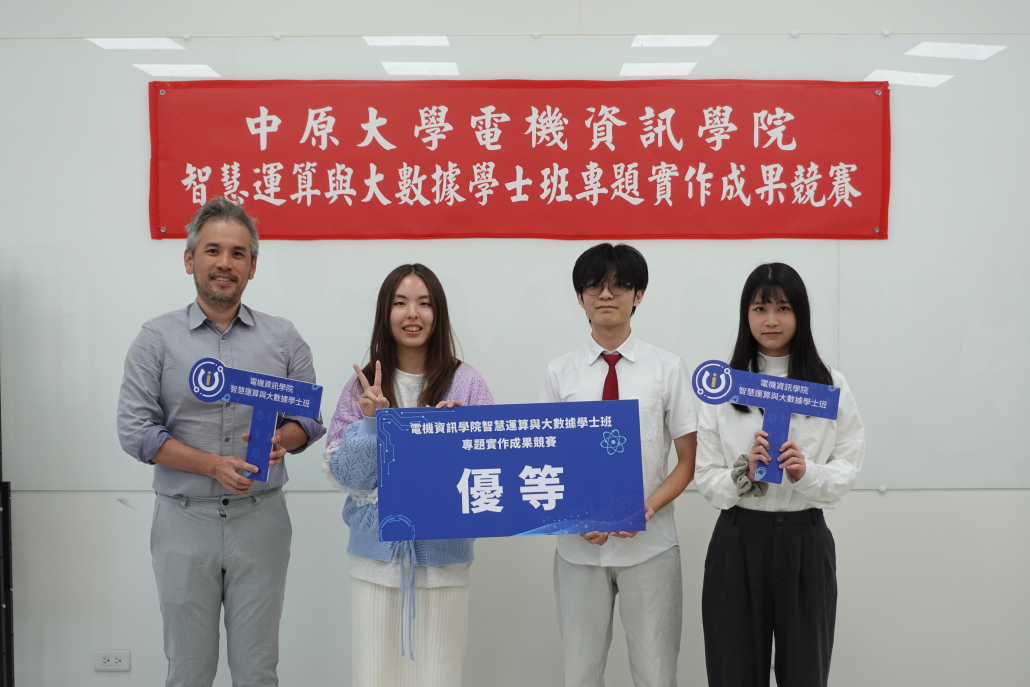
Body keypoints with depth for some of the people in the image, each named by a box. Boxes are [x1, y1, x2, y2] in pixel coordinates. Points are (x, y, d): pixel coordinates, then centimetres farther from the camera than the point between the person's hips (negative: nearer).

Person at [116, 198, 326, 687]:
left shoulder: (283, 339, 5)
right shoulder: (157, 339, 0)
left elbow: (311, 418, 7)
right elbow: (135, 431, -5)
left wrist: (281, 439, -16)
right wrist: (214, 465, -15)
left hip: (260, 519, 1)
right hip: (185, 520, -1)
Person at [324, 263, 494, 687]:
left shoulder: (466, 384, -2)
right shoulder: (363, 386, 3)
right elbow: (346, 475, 1)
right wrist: (371, 420, -13)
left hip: (442, 557, -1)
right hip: (376, 558, 1)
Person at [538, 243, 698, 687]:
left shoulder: (667, 368, 1)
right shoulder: (560, 373, 3)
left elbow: (689, 460, 2)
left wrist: (648, 507, -15)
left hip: (650, 545, -1)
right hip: (578, 546, 1)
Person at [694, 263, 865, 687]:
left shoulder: (831, 386, 2)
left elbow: (847, 471, 0)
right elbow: (706, 479, -1)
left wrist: (806, 473, -20)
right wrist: (744, 472, -21)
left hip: (805, 542, 0)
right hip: (738, 541, 0)